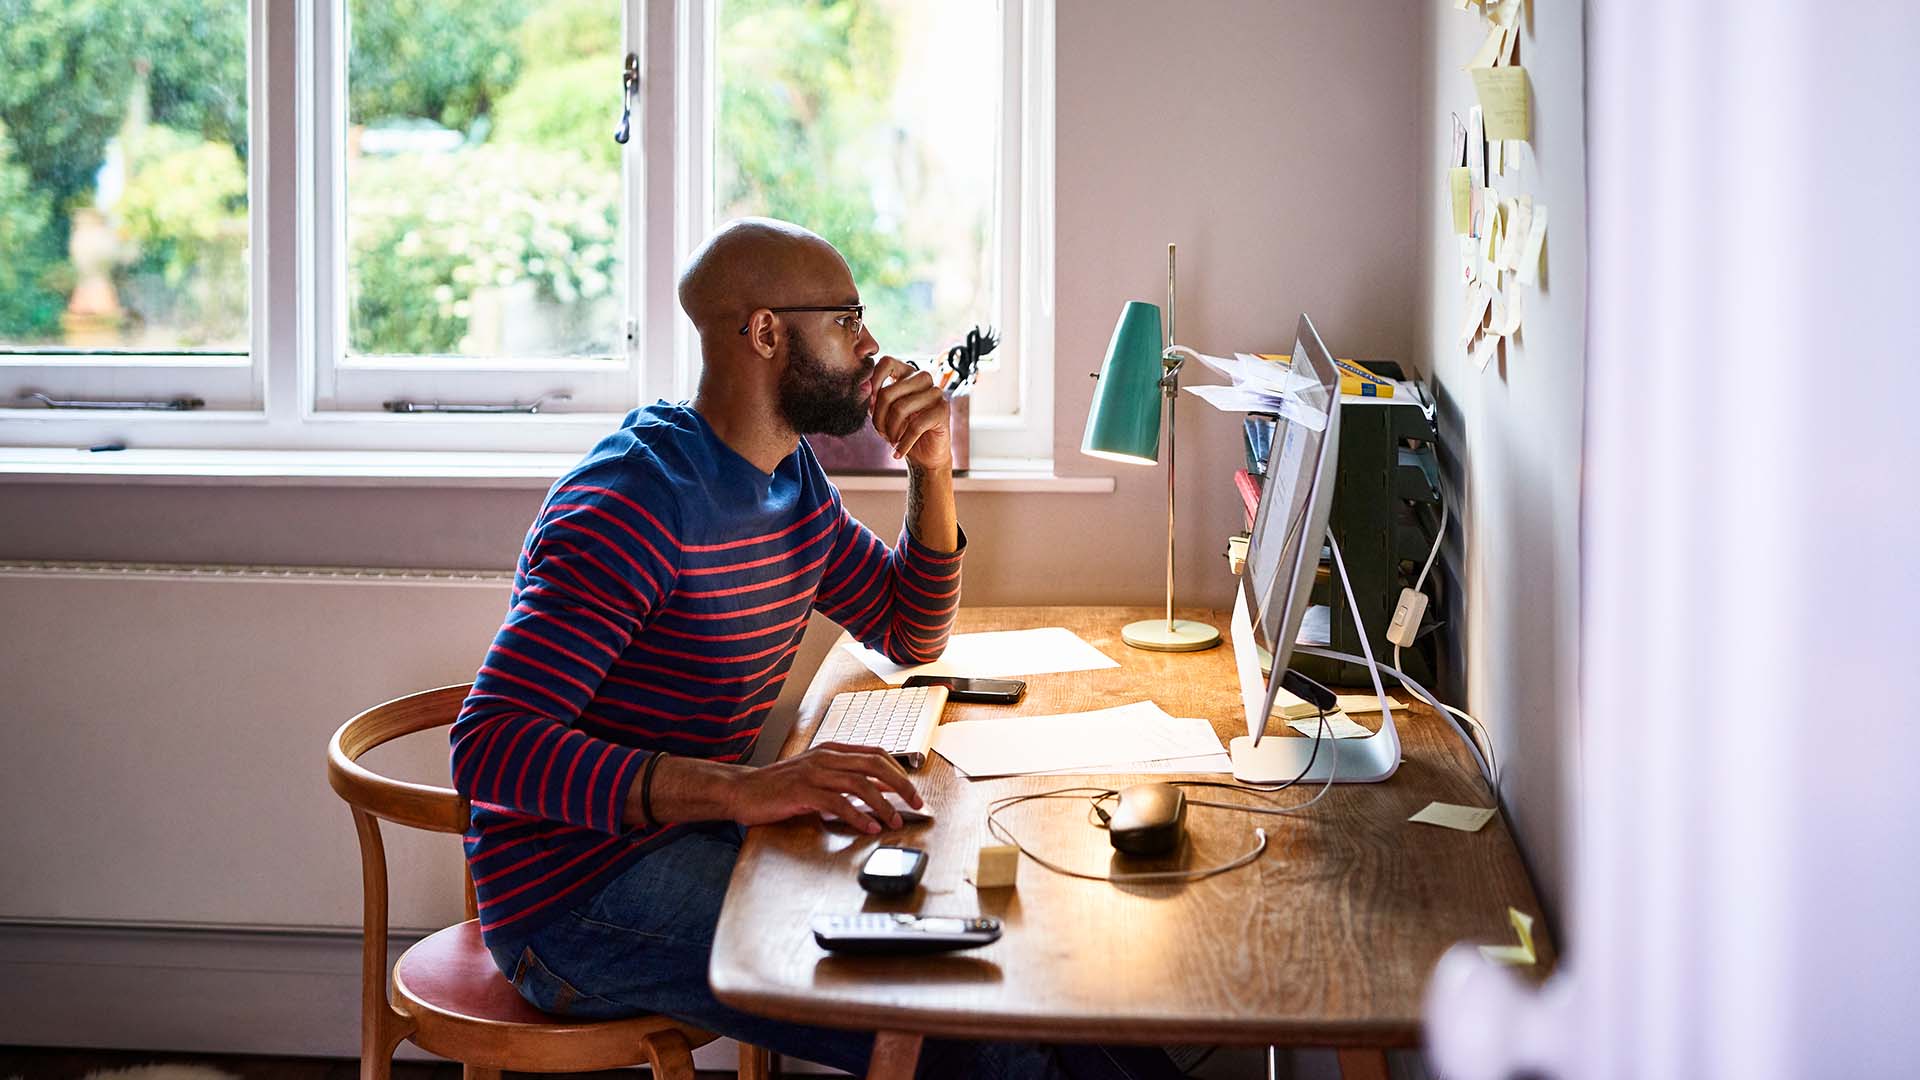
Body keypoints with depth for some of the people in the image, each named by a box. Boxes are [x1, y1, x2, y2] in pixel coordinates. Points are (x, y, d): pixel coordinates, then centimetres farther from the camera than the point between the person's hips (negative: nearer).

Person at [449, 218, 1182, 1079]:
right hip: (576, 892, -9)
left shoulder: (792, 477, 9)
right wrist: (740, 790, -39)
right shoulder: (635, 500, -20)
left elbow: (912, 634, 24)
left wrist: (933, 471, 6)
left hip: (686, 838, 9)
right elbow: (491, 747, -29)